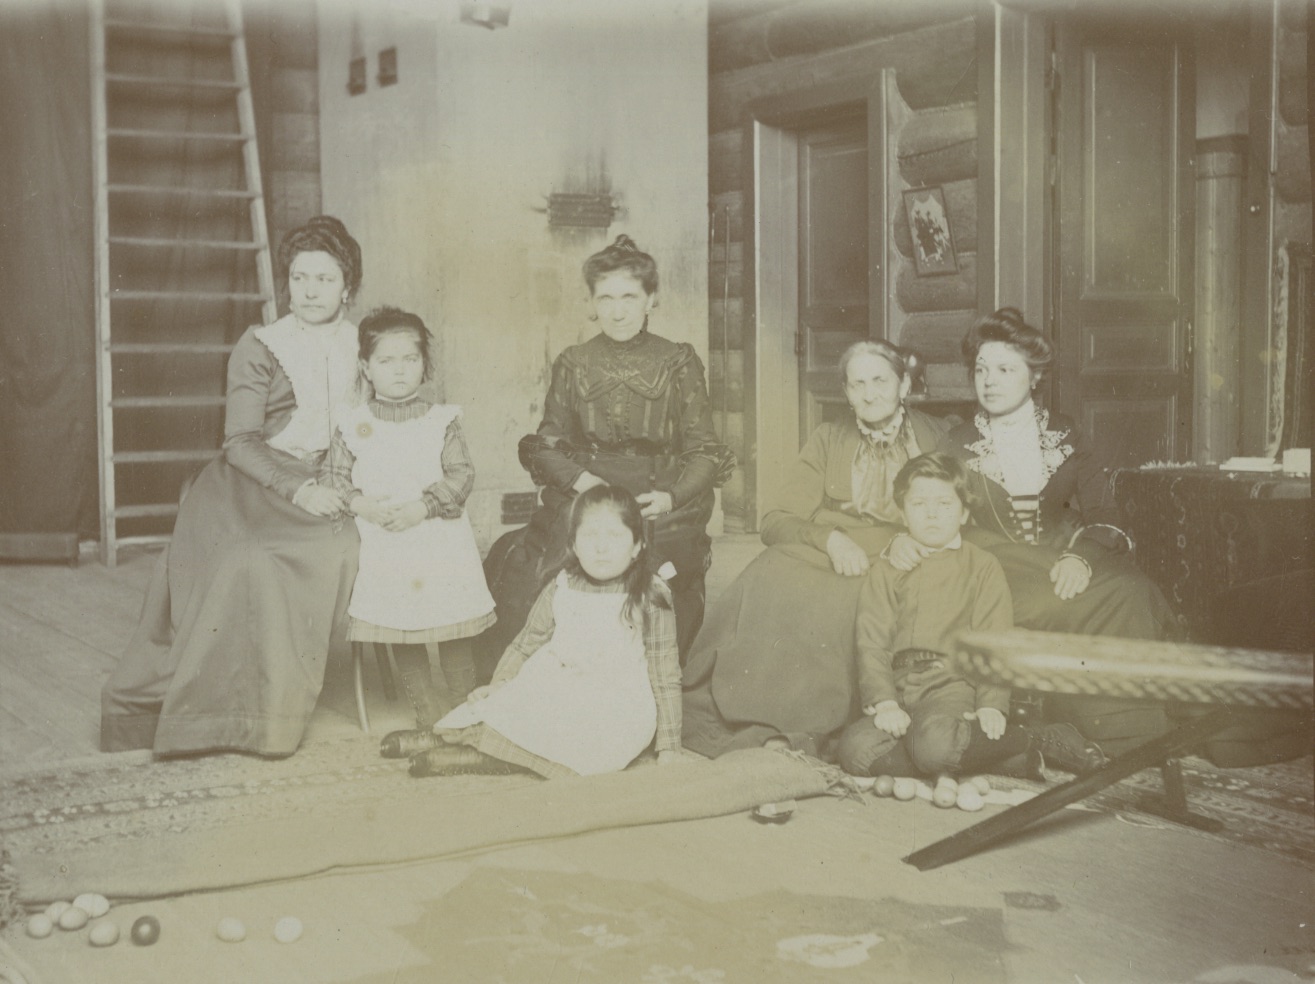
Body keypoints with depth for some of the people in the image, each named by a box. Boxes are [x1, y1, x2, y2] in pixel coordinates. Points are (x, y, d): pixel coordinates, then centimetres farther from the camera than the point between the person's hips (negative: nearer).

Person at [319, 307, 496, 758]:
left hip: (441, 541, -1)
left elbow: (461, 475, -4)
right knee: (400, 633, 6)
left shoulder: (442, 420, 2)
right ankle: (429, 716, 18)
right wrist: (359, 503, -13)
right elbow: (332, 477, 5)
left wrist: (422, 506, -16)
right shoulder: (352, 426, 5)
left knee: (453, 630, 3)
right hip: (383, 547, 1)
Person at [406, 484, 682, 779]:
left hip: (615, 713, -5)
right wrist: (499, 683, -2)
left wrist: (669, 749, -2)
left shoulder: (651, 599, -2)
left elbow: (665, 678, 0)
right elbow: (527, 642, 16)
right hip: (555, 694, 5)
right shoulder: (561, 589, 7)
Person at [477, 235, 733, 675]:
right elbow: (546, 446, 11)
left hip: (659, 502, -1)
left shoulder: (678, 362, 9)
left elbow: (704, 451, 6)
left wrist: (671, 496, -11)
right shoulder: (573, 364, 13)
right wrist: (586, 481, -8)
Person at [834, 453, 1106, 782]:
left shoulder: (982, 566, 12)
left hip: (953, 683, -3)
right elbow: (872, 642, 5)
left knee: (935, 740, -38)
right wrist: (884, 702, -11)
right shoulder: (885, 571, 17)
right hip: (900, 685, 3)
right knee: (855, 748, -27)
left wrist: (991, 704, -14)